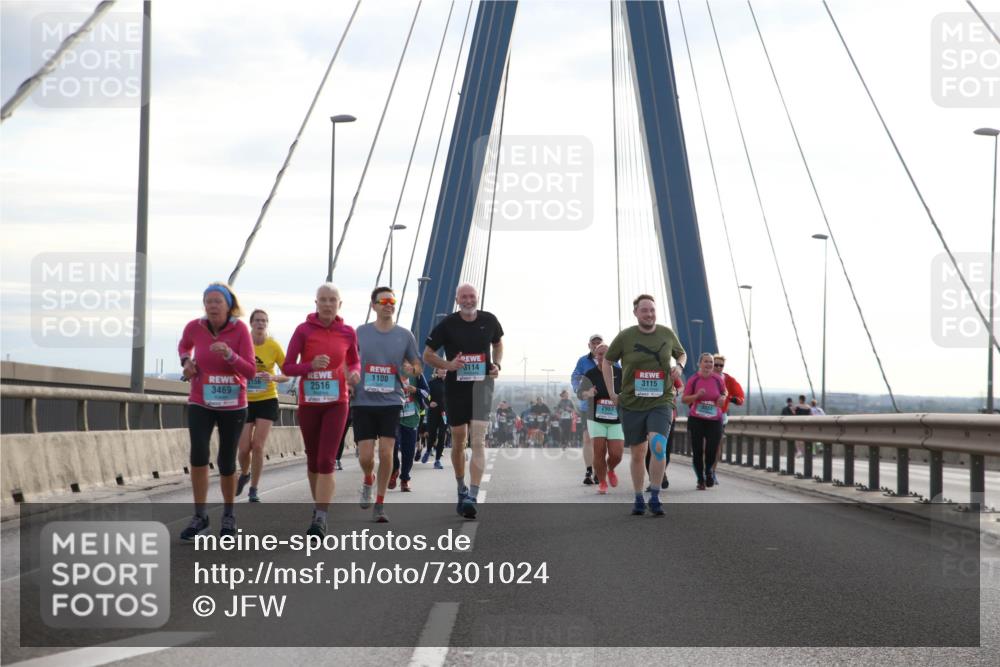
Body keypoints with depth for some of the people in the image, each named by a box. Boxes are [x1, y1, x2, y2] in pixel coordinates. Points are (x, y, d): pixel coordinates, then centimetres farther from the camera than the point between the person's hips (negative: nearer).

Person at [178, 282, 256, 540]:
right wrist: (186, 360, -4)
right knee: (198, 454, -19)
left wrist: (229, 354, -32)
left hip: (233, 406, -1)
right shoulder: (195, 327, -8)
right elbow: (184, 345, 17)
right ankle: (200, 515, -8)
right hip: (201, 403, 1)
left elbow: (250, 372, -16)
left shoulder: (240, 329, -14)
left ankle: (228, 514, 30)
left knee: (226, 462, 7)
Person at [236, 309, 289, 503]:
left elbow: (288, 374, -3)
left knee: (258, 446, -10)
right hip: (245, 402, 1)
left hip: (267, 401, -1)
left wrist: (273, 378, -22)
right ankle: (244, 474, 34)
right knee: (244, 448, -1)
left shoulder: (274, 346, -8)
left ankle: (254, 490, 4)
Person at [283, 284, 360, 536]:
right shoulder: (303, 330, -5)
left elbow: (354, 362, 17)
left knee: (327, 461, -13)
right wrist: (311, 365, -22)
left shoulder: (348, 333, 1)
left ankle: (320, 518, -16)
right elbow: (287, 367, -4)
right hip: (308, 403, 1)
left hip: (336, 404, -1)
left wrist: (355, 373, -7)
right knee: (313, 460, 13)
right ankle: (318, 504, 34)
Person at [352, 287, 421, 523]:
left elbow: (416, 365, 13)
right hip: (363, 401, 0)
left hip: (391, 401, 0)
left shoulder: (405, 335, 4)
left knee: (386, 452, -7)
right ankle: (368, 481, 33)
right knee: (365, 456, -3)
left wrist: (411, 369, -9)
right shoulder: (360, 333, 4)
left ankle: (380, 504, 6)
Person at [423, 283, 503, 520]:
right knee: (458, 440, 12)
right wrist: (448, 365, -15)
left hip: (482, 385, 0)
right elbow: (427, 354, 4)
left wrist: (497, 364, 2)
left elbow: (498, 343, 21)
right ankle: (461, 488, 33)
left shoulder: (489, 320, 1)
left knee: (478, 440, -14)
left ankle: (472, 496, -20)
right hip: (455, 387, 1)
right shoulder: (448, 324, -4)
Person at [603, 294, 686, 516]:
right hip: (632, 404, 0)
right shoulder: (625, 337, -3)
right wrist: (612, 393, 5)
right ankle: (639, 500, 23)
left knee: (658, 446, -22)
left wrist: (679, 365, -2)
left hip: (660, 402, 0)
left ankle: (655, 497, -11)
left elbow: (681, 353, 22)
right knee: (637, 454, 8)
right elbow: (607, 362, 10)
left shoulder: (667, 334, 2)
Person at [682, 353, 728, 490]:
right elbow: (684, 399, -1)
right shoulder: (693, 379, -6)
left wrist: (723, 398, -7)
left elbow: (724, 393, 17)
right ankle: (700, 479, 18)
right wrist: (697, 395, -19)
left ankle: (708, 471, 28)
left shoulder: (718, 379, -2)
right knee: (697, 451, -1)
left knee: (712, 450, -5)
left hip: (714, 420, 1)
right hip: (696, 420, -1)